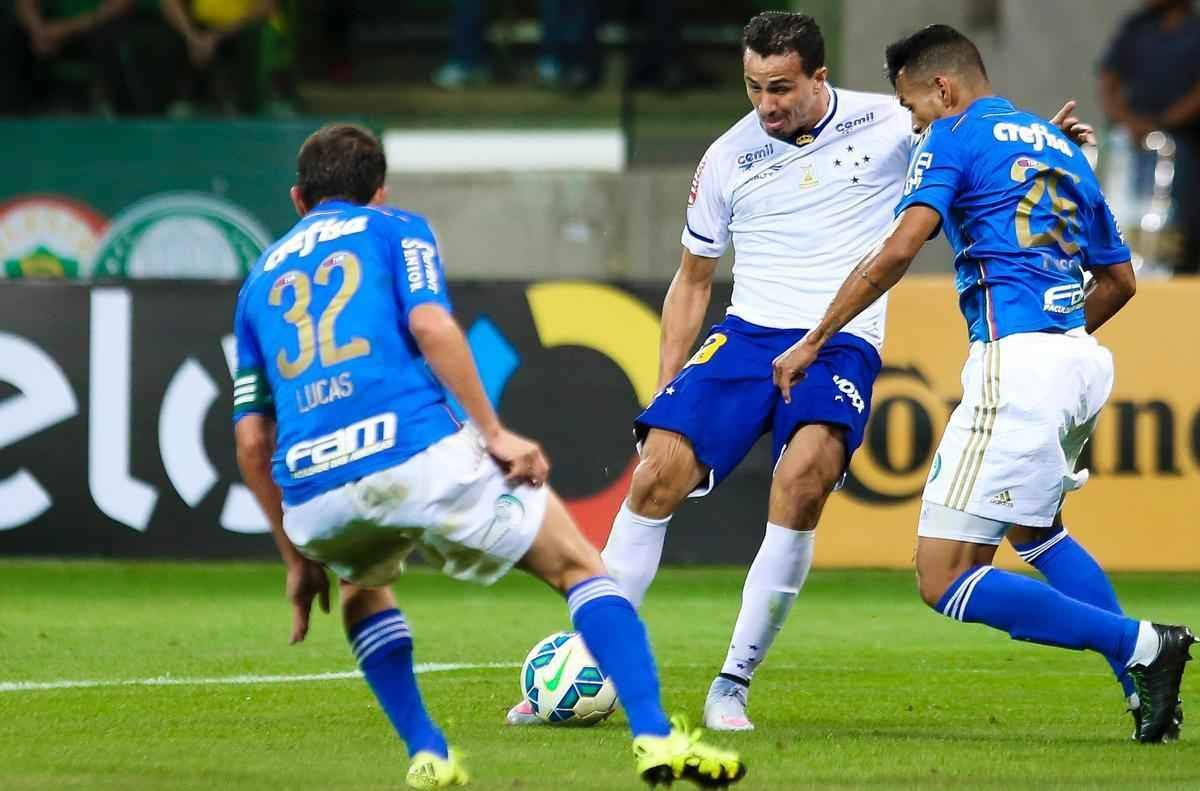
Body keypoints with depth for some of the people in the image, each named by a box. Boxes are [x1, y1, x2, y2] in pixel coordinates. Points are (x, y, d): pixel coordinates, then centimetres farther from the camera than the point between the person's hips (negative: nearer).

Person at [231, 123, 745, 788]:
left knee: (361, 587, 36)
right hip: (415, 454, -4)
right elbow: (429, 325, -4)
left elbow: (251, 440, 22)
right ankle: (655, 738, -5)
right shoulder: (396, 230, 18)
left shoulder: (260, 279, 28)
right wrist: (494, 433, -2)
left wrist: (298, 558, 27)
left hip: (311, 494, 4)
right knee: (577, 565, 12)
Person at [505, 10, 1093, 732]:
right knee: (658, 476, -16)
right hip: (747, 335, 2)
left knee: (805, 475, -30)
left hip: (843, 343, -2)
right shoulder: (728, 159, 6)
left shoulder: (888, 125, 0)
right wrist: (666, 390, 9)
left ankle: (733, 686, -21)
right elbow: (693, 281, 17)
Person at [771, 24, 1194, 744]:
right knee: (1033, 528, 33)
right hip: (1081, 362, 9)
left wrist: (813, 341, -8)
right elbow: (1120, 279, 28)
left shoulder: (955, 137, 0)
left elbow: (900, 248, -14)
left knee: (945, 581, -8)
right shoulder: (1061, 148, 22)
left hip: (1014, 361, -9)